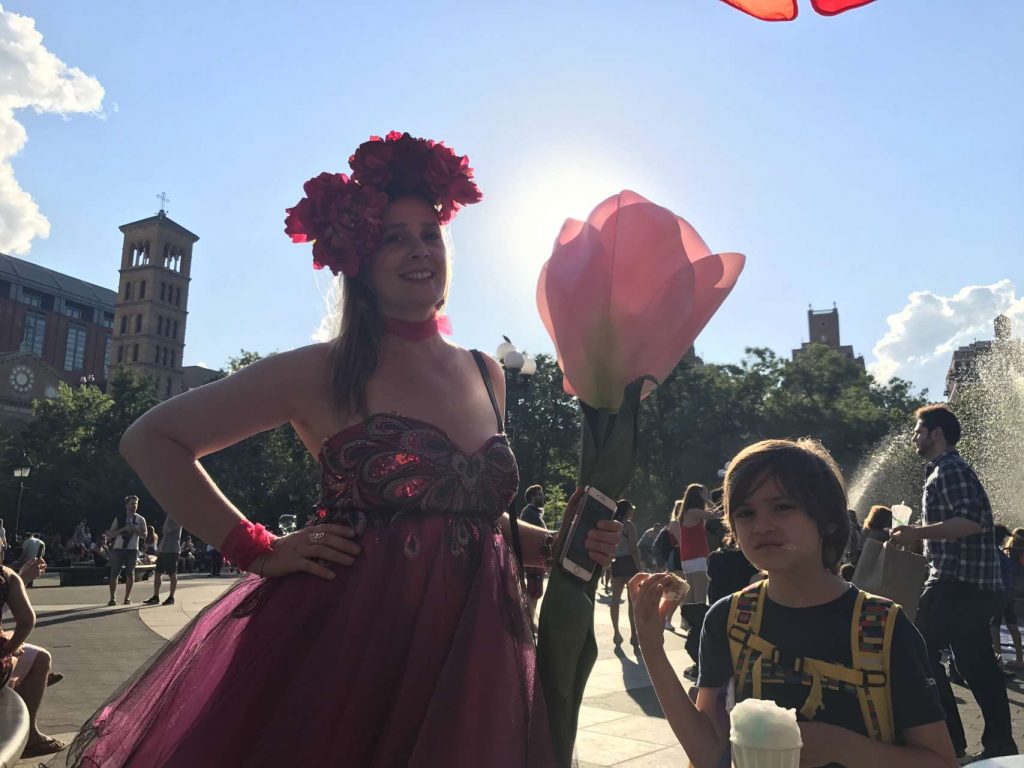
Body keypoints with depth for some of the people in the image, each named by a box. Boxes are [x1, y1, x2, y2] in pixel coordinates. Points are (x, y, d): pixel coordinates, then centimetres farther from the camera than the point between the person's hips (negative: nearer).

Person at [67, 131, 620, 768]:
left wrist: (562, 545, 5)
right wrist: (258, 550, -9)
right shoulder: (324, 373, -7)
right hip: (349, 647, -4)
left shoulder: (487, 375, 8)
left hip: (474, 659, 5)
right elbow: (152, 440, -2)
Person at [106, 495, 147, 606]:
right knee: (114, 573, -2)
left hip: (132, 549, 1)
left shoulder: (140, 520, 3)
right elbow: (110, 534, -5)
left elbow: (144, 534, -3)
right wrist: (123, 529, -18)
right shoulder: (118, 519, 0)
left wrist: (134, 530, -20)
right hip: (118, 549, -1)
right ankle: (112, 598, 5)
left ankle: (127, 597, 15)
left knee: (130, 573, 5)